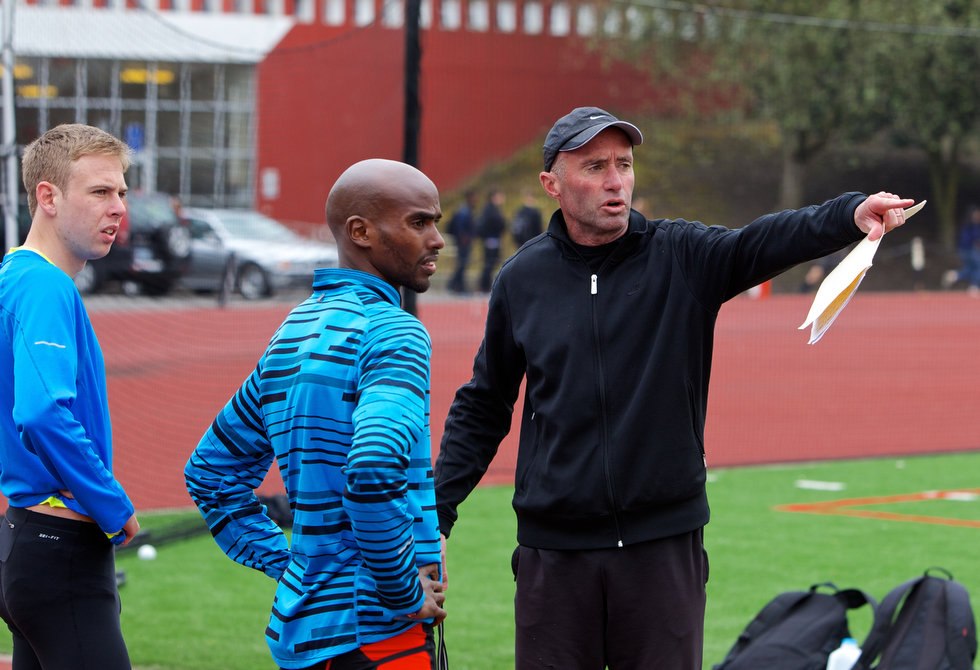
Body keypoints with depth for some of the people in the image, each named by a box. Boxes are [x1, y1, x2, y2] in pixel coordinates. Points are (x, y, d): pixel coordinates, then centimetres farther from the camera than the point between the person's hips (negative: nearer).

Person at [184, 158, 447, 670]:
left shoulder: (292, 332, 14)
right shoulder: (392, 333, -13)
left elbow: (209, 470, 22)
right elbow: (374, 469, -30)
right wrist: (404, 595, -17)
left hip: (299, 627, 8)